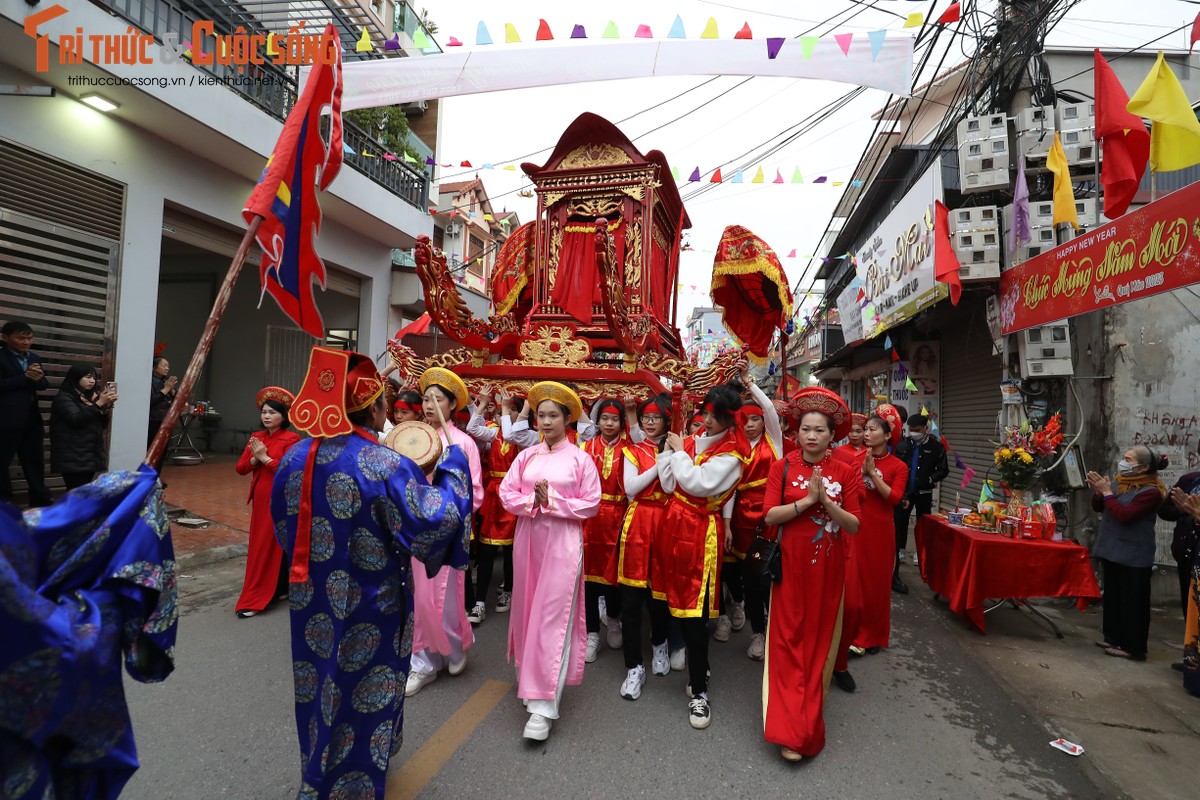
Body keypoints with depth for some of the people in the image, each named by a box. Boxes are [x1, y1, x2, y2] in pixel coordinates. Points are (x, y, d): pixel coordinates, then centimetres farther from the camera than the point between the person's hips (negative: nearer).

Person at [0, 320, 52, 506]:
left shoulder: (35, 358, 12)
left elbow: (44, 385, 8)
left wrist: (38, 378, -12)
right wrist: (25, 377, -17)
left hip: (32, 419, 5)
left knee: (35, 461, 12)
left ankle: (41, 501, 20)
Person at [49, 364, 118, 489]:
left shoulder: (91, 397, 15)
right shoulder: (64, 397, -2)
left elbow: (102, 425, 14)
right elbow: (76, 419, -18)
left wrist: (106, 408, -3)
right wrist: (99, 403, -20)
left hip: (91, 456, 6)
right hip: (73, 458, -6)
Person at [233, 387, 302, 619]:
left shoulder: (291, 439, -11)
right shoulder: (256, 437, 8)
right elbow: (240, 468, 6)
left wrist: (265, 458, -16)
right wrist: (255, 458, -12)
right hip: (259, 498, 7)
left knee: (270, 546, -1)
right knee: (259, 545, 13)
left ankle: (254, 599, 7)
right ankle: (277, 589, 28)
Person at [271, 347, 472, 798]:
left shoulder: (296, 457, -2)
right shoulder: (384, 465, -25)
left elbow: (282, 526, 10)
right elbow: (434, 522, -25)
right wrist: (453, 465, -14)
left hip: (311, 602, 7)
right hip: (368, 611, -7)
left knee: (319, 692, 26)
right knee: (361, 699, 13)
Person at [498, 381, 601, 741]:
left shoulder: (580, 458, -3)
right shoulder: (526, 455, 6)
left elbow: (591, 504, -5)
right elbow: (506, 492, 2)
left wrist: (553, 501, -15)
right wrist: (532, 501, -15)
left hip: (563, 541, -4)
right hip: (527, 537, 4)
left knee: (554, 617, -5)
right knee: (527, 609, 14)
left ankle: (544, 704, 0)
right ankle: (529, 675, 37)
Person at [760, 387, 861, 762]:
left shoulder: (845, 471, -2)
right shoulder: (783, 467, -3)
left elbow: (854, 525, -5)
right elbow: (770, 516, -10)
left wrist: (826, 501, -21)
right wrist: (806, 501, -21)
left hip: (827, 567, 1)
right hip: (791, 564, -1)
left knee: (820, 638, 12)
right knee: (789, 639, 1)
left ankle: (808, 714, 32)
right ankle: (792, 730, 10)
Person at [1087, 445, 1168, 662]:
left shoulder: (1151, 492, -16)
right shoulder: (1120, 482, 7)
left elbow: (1124, 515, -26)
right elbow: (1098, 507, 12)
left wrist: (1107, 492, -19)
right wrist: (1098, 491, -6)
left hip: (1133, 556, -8)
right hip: (1112, 550, 8)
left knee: (1132, 601, 0)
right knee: (1112, 596, 16)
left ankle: (1133, 646, 9)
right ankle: (1114, 637, 27)